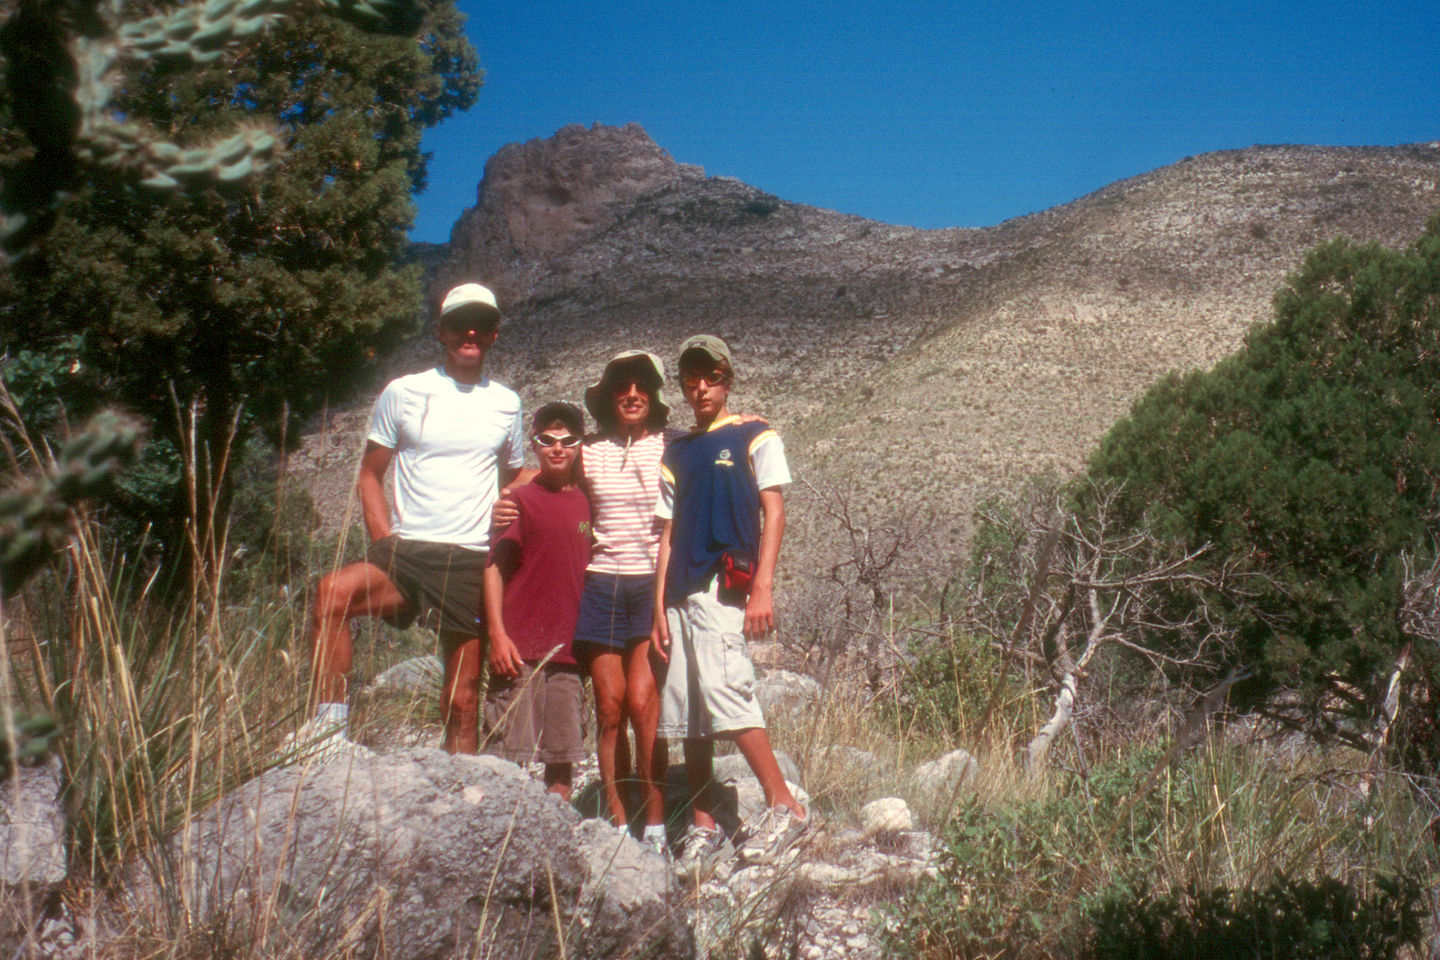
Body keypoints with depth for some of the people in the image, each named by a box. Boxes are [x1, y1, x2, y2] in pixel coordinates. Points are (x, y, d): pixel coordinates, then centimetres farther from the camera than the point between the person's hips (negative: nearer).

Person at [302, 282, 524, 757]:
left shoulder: (506, 405, 12)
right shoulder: (403, 393, 5)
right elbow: (369, 474, 8)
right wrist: (386, 543, -5)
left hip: (473, 562, 2)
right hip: (407, 551, -1)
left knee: (462, 700, 3)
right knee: (333, 592, -32)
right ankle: (330, 725, -22)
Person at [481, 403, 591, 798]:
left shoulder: (585, 503, 13)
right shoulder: (521, 499, 0)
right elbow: (494, 567, -4)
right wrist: (497, 634, -13)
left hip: (569, 650, 5)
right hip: (520, 648, -5)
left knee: (564, 754, 7)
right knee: (511, 756, -4)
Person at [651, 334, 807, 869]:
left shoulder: (754, 438, 4)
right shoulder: (677, 454, 20)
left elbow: (773, 512, -3)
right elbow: (669, 534, 18)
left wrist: (762, 589, -14)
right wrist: (660, 609, 10)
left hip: (724, 588, -6)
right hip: (682, 597, 6)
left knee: (725, 695, -19)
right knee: (686, 715, 5)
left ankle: (785, 807, -10)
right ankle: (703, 825, 14)